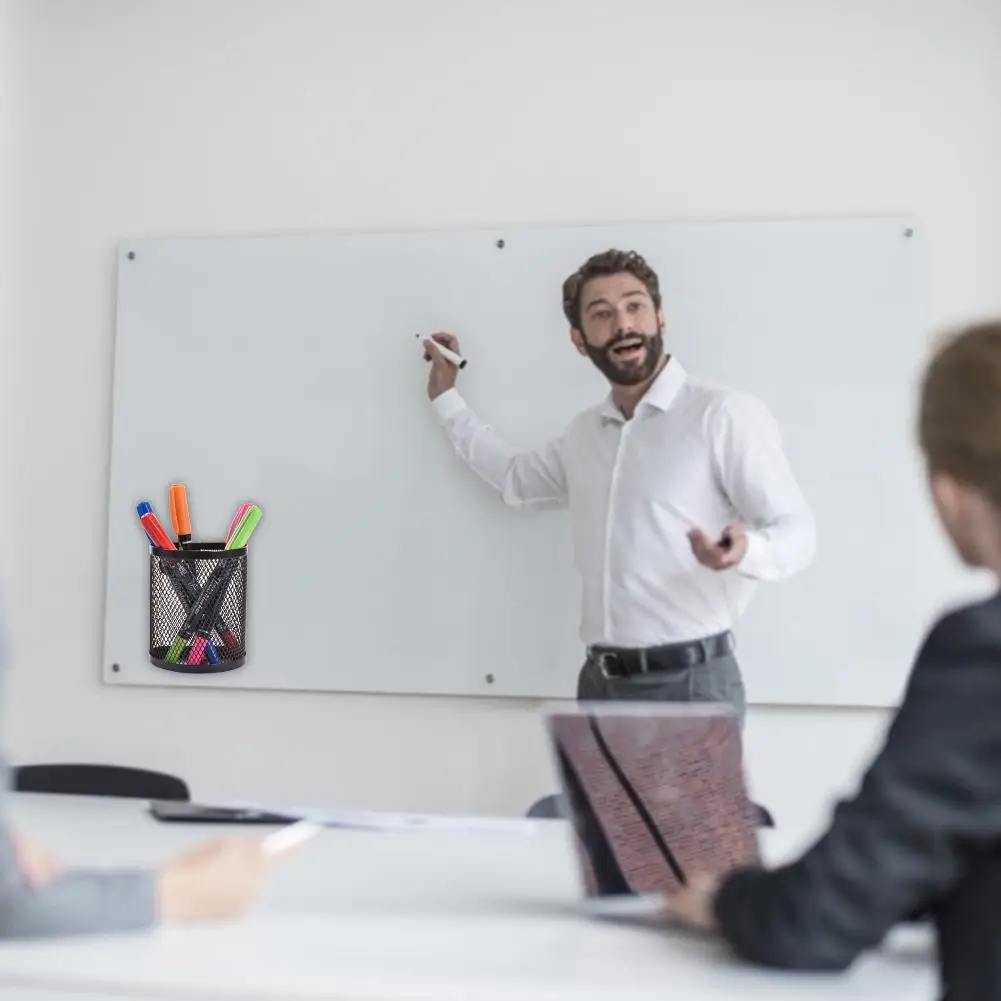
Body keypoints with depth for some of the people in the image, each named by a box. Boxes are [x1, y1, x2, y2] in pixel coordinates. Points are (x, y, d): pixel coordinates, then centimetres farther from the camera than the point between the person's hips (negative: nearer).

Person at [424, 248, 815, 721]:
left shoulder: (723, 414, -8)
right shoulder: (582, 433, 15)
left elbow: (795, 529, -10)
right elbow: (515, 479, 34)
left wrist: (743, 549, -32)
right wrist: (446, 398, 35)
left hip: (691, 683, -6)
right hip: (600, 682, 6)